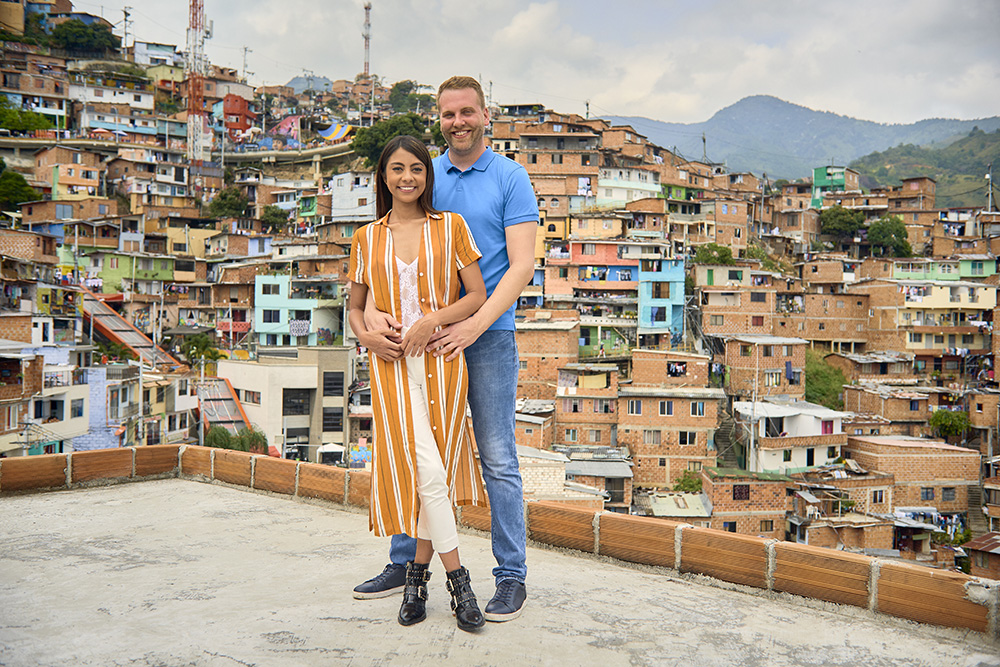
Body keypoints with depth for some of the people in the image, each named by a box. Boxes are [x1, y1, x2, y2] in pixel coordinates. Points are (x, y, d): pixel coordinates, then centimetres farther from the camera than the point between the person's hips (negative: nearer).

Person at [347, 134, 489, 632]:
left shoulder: (450, 227, 6)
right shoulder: (367, 238, 10)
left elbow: (477, 296, 3)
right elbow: (355, 307, 18)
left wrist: (434, 319, -12)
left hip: (441, 360, 0)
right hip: (392, 366, 0)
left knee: (433, 471, 3)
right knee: (425, 471, -9)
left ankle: (418, 572, 21)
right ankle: (458, 579, 3)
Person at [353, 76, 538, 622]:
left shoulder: (510, 178, -1)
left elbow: (522, 265, -9)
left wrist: (474, 325, -21)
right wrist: (372, 310, -16)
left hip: (488, 333, -4)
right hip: (423, 332, 4)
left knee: (497, 458, 0)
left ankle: (511, 576, 11)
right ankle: (405, 563, 25)